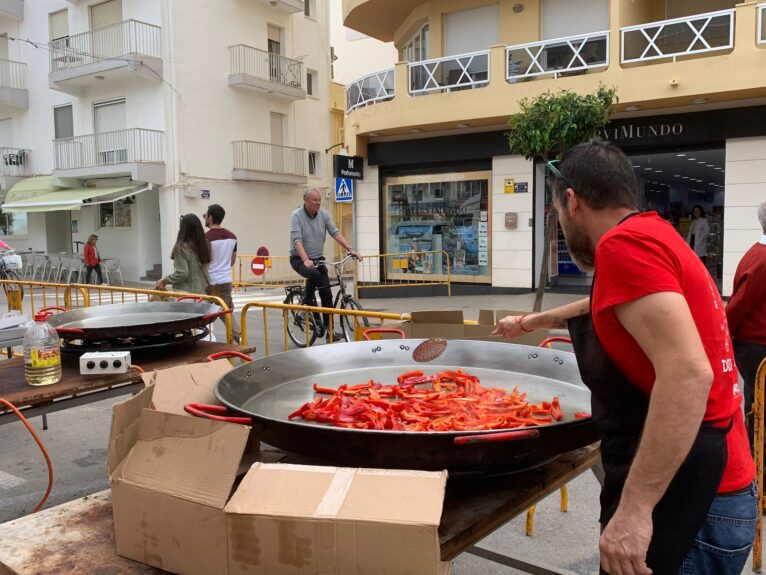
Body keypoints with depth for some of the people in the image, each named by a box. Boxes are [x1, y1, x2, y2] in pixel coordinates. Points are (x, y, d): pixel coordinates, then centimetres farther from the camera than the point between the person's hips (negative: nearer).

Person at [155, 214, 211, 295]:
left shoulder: (182, 247, -13)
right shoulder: (206, 245, 3)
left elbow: (182, 273, -15)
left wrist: (164, 281, -3)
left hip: (186, 292, -6)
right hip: (202, 291, 6)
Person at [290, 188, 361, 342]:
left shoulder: (323, 214, -1)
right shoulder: (297, 216, -15)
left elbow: (335, 233, -5)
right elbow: (297, 240, -26)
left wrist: (350, 249, -18)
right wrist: (306, 260, -40)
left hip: (318, 258, 5)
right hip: (300, 259, -5)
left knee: (327, 293, -1)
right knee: (314, 274, -37)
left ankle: (329, 329, 7)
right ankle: (307, 305, -13)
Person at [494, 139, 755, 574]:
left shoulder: (625, 244, -18)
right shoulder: (655, 236, 13)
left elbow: (688, 374, -28)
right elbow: (607, 309, 34)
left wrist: (634, 507, -27)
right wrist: (533, 321, 49)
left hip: (685, 500, -9)